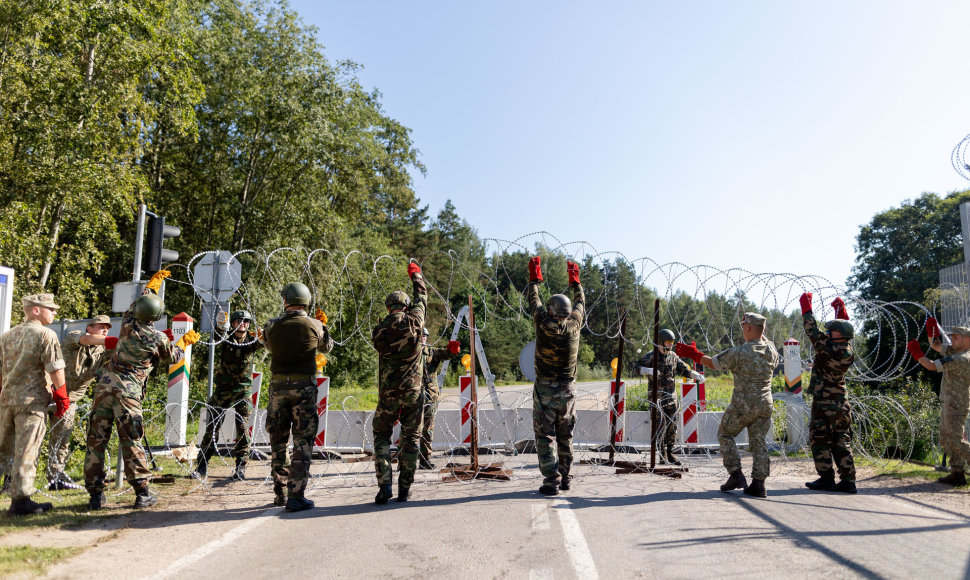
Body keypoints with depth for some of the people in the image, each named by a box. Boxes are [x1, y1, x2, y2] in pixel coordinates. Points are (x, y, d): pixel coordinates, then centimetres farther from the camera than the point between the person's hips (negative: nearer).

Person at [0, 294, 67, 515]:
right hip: (31, 400, -7)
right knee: (26, 451, -3)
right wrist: (62, 397, -3)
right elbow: (56, 369, -12)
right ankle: (20, 501, 0)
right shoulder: (45, 335, -10)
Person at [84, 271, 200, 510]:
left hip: (105, 384, 3)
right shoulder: (159, 338, -7)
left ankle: (96, 494, 9)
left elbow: (138, 302, 25)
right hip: (128, 392, -3)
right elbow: (172, 357, 15)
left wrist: (153, 283, 39)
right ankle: (142, 493, 6)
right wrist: (185, 341, 32)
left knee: (96, 440, 6)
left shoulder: (128, 323, 2)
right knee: (131, 442, 3)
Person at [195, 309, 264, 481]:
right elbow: (220, 333, -23)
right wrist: (221, 324, -47)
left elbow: (263, 341, -18)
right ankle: (202, 465, 16)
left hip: (243, 391, 0)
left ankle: (240, 468, 6)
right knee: (212, 428, 5)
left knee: (243, 430, -1)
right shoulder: (227, 338, 0)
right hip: (222, 389, 0)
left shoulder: (252, 340, 2)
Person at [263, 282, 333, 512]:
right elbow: (327, 347, 13)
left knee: (278, 441, 15)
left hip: (278, 386, 2)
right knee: (302, 441, 2)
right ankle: (296, 496, -1)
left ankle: (280, 493, 22)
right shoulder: (314, 325, -4)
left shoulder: (272, 326, -1)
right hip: (304, 386, -2)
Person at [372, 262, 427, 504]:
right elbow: (422, 297, 13)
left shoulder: (378, 331, -5)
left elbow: (382, 351, 6)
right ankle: (404, 489, 9)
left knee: (381, 435, 12)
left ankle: (384, 485, 0)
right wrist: (416, 274, 28)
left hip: (388, 391, 0)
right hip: (412, 390, 0)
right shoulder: (413, 321, -4)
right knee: (410, 437, 9)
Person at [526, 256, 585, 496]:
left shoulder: (544, 324, -11)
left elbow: (533, 300, 6)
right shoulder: (574, 325, -3)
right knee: (565, 437, 14)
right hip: (568, 390, 4)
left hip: (545, 389, -4)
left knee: (545, 437, 0)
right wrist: (575, 281, 32)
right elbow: (580, 303, 17)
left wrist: (534, 278, 22)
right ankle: (564, 478, 21)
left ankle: (551, 481, -4)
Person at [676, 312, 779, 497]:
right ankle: (758, 484, 8)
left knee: (725, 435, 12)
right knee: (758, 441, 12)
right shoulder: (770, 350, 1)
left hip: (742, 405, -5)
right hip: (765, 406, 5)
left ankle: (736, 475, 5)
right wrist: (762, 337, 29)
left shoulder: (738, 352, -15)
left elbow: (713, 363, -2)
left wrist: (693, 353, 12)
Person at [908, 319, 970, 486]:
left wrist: (917, 354, -8)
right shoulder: (955, 351, 8)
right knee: (946, 439, 12)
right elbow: (936, 345, 19)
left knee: (956, 441, -8)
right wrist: (932, 330, 2)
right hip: (948, 405, 10)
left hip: (956, 406, -10)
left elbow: (931, 366, -22)